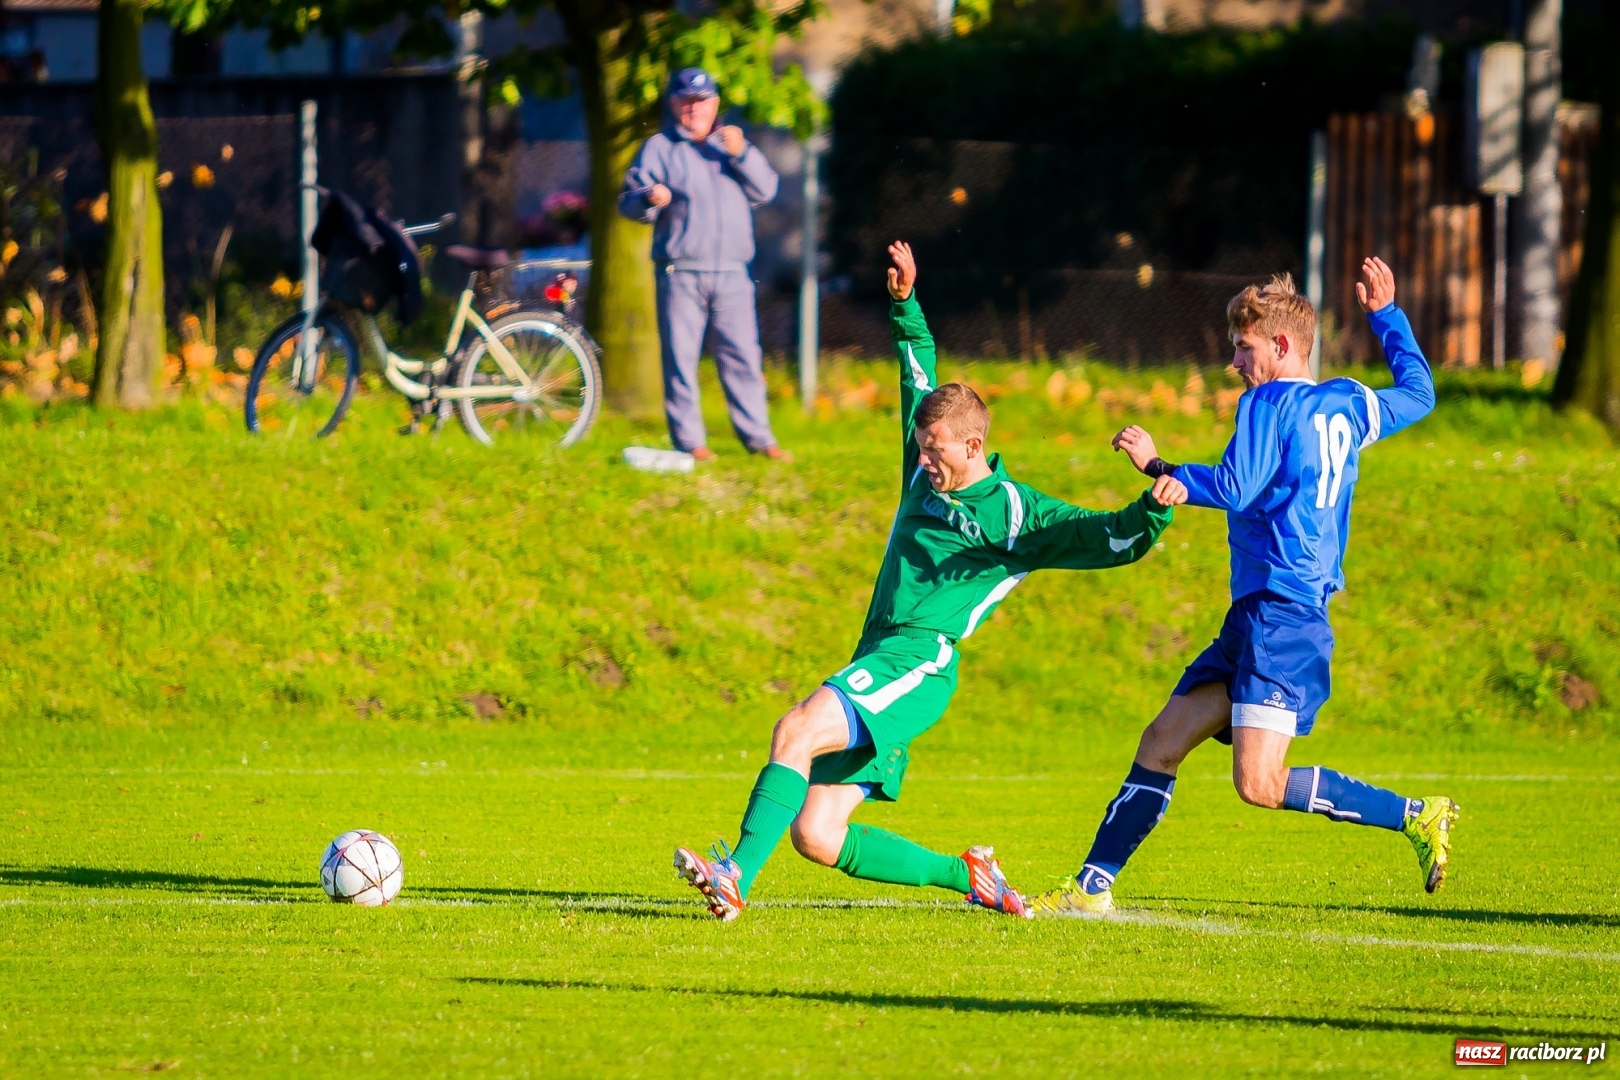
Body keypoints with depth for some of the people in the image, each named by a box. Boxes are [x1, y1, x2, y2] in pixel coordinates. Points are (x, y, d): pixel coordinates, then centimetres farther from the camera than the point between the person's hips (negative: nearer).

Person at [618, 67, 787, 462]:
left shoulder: (730, 145, 20)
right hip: (681, 274, -2)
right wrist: (649, 199, -20)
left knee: (743, 356, 2)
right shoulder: (659, 148, 10)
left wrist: (741, 153, -7)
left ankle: (757, 436, 7)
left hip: (732, 274, 2)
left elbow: (765, 190, 9)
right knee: (681, 357, -5)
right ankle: (689, 440, -1)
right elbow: (629, 201, 3)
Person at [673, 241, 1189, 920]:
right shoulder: (926, 477, 19)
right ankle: (966, 876, 12)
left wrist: (1154, 509, -23)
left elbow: (1113, 540, -3)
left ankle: (736, 878, -41)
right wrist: (904, 303, 27)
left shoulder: (1016, 513, 0)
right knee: (816, 834, -2)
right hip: (877, 668, 8)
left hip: (916, 667, -8)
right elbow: (919, 374, 32)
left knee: (795, 733, -30)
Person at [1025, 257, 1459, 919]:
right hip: (1254, 618, 10)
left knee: (1261, 784, -18)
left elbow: (1234, 489, -20)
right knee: (1161, 745, 6)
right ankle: (1090, 889, 6)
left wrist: (1158, 467, -9)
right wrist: (1386, 313, 45)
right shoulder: (1347, 407, 17)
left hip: (1282, 617, -10)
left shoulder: (1269, 404, -8)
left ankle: (1418, 817, -10)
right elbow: (1419, 392, 35)